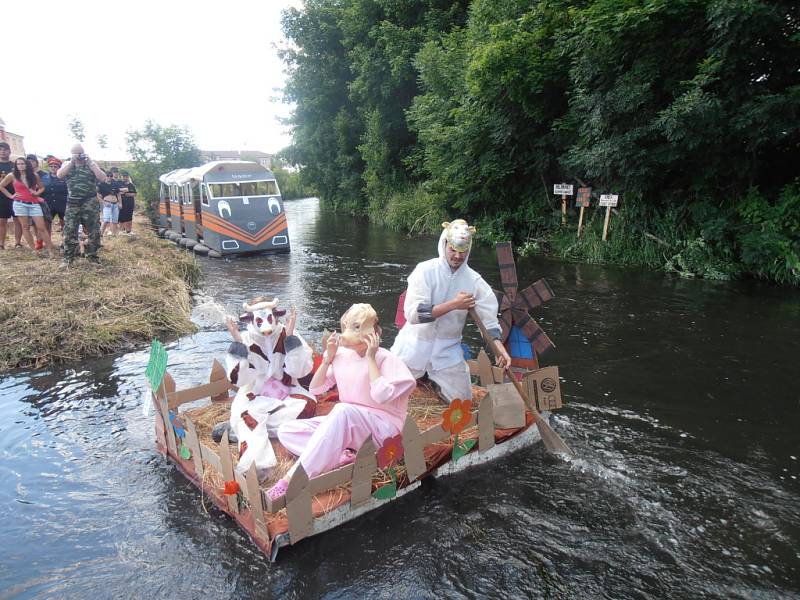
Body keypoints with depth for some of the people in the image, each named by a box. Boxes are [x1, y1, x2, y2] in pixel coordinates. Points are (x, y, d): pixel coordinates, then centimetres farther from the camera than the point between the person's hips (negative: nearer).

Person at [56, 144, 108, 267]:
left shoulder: (91, 163, 7)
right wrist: (72, 162, -11)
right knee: (70, 231, -2)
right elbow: (59, 175, -8)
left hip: (90, 202, -1)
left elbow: (103, 178, -7)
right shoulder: (67, 164, 12)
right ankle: (68, 258, 5)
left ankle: (92, 256, 12)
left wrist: (90, 163, -11)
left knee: (93, 230, 1)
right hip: (73, 202, 1)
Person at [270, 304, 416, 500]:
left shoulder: (386, 359, -12)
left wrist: (370, 358, -21)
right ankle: (343, 456, -27)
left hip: (383, 428, -6)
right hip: (345, 425, 7)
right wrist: (328, 358, -6)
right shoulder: (342, 355, 3)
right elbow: (315, 389, 8)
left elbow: (381, 396, -29)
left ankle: (292, 480, -36)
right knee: (286, 431, -8)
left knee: (343, 410, -39)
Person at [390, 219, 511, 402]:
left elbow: (489, 318, -4)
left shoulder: (474, 280, -6)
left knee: (463, 401, 10)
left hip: (448, 350, 3)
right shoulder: (425, 270, -15)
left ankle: (433, 380, 35)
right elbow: (413, 313, -24)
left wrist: (499, 346, -21)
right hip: (415, 345, -2)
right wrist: (453, 304, -26)